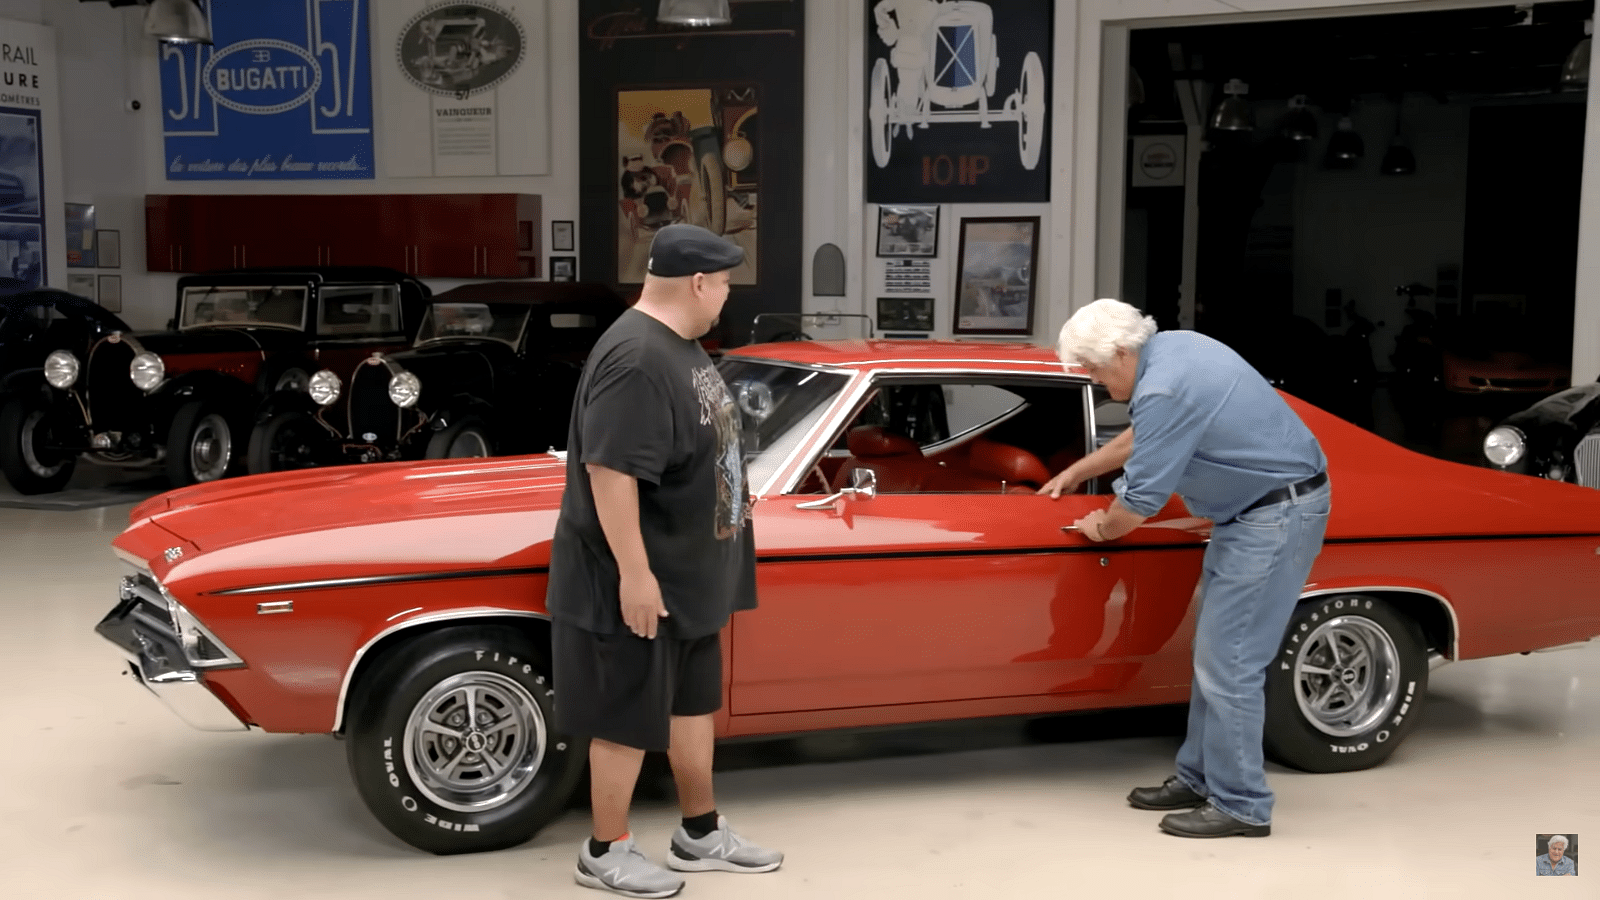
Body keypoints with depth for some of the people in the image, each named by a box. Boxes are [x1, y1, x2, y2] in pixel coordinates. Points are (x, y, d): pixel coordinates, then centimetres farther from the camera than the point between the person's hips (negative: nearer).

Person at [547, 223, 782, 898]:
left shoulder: (679, 345, 8)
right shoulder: (637, 360, -25)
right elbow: (608, 470, -29)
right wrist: (634, 573, -28)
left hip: (686, 576, 10)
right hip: (637, 583, -10)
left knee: (694, 702, 19)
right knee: (628, 721, 4)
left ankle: (701, 835, 33)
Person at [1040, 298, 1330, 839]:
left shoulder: (1164, 390, -24)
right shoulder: (1170, 348, 7)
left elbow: (1137, 504, -18)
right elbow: (1142, 436, 25)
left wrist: (1101, 527, 3)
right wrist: (1077, 472, 30)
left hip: (1279, 514, -10)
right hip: (1260, 506, 10)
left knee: (1228, 661, -6)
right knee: (1215, 651, 14)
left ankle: (1241, 806, 3)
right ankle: (1201, 778, 23)